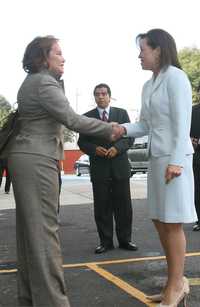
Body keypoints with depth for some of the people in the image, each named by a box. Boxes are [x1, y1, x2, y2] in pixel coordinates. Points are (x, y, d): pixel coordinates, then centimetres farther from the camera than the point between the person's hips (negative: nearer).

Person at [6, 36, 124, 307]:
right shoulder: (44, 83, -11)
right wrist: (110, 129, -10)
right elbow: (72, 119, -17)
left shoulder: (32, 82, 20)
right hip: (36, 159, -10)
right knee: (44, 227, -11)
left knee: (29, 227, 10)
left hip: (27, 157, 10)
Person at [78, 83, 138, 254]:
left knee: (123, 206, 4)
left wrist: (117, 148, -14)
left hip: (120, 166, 0)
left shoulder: (122, 113, 9)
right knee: (102, 207, 2)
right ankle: (105, 241, 11)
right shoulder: (87, 117, 7)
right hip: (99, 168, 0)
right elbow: (82, 142, 5)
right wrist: (94, 149, -15)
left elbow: (130, 137, 3)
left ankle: (125, 239, 15)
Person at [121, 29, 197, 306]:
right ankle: (177, 282, 22)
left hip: (174, 157, -9)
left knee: (172, 222, -3)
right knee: (160, 221, 11)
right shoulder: (148, 86, 16)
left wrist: (176, 160, -21)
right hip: (156, 157, 9)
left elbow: (183, 121, -15)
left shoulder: (175, 77, -8)